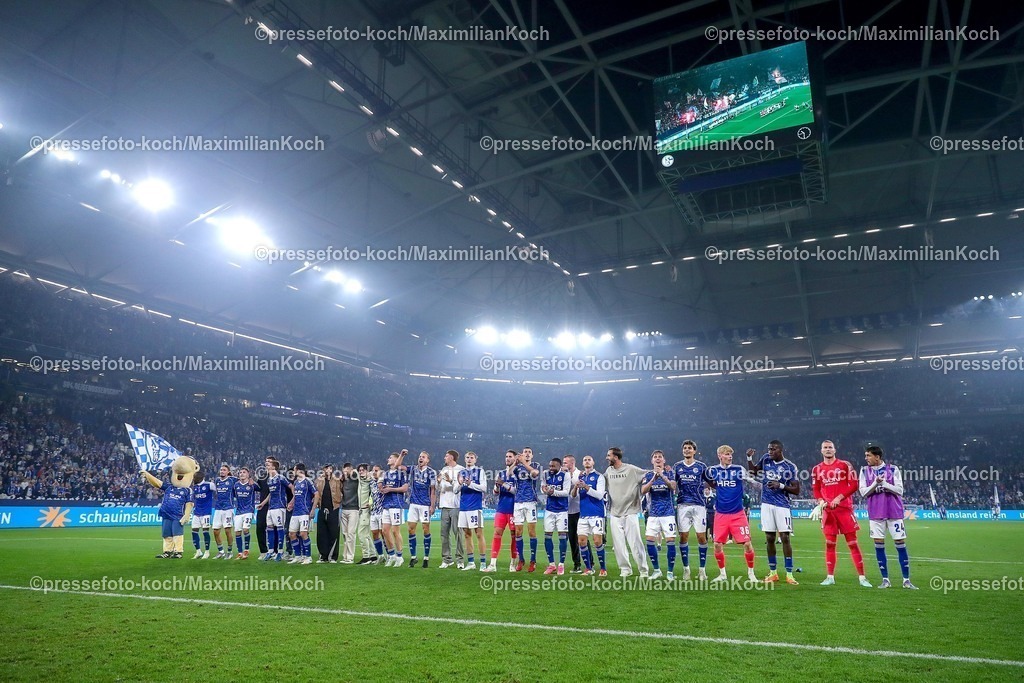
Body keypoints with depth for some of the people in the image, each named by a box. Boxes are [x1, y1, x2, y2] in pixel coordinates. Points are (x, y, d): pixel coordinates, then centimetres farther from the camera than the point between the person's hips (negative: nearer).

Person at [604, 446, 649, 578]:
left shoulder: (632, 469, -8)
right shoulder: (608, 471, 8)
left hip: (630, 512, -5)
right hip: (615, 513, 5)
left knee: (635, 543, -4)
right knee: (618, 544, 6)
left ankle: (643, 570, 10)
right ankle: (625, 569, 20)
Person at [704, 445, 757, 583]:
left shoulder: (738, 469, -3)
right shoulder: (713, 470, 2)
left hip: (738, 514, -2)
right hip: (721, 514, 2)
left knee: (747, 543, -4)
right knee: (718, 545, 1)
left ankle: (751, 573, 18)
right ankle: (722, 574, 20)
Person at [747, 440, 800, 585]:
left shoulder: (790, 467, -7)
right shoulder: (765, 459, 5)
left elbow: (797, 490, -6)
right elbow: (753, 472, 19)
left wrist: (780, 486, -19)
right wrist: (749, 458, 5)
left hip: (782, 505, -4)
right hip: (767, 504, 4)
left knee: (785, 538, -6)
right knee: (769, 539, 7)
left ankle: (789, 574, 1)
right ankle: (773, 572, 16)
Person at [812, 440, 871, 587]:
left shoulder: (845, 465, -2)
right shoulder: (817, 469, 8)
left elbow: (854, 485, -5)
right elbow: (816, 489, 15)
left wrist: (839, 498, -15)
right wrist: (821, 501, -3)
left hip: (844, 508, -3)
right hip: (827, 509, 3)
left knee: (852, 543, 0)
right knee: (830, 543, 6)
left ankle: (862, 577, 7)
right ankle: (830, 577, 12)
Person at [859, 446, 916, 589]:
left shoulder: (893, 469, -1)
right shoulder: (865, 471, 5)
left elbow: (900, 490, -5)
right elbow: (863, 493, 0)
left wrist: (884, 483, -18)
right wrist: (875, 483, -14)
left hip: (894, 512, -2)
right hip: (875, 513, 2)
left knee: (900, 544, 2)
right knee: (879, 545, 2)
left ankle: (906, 580, 10)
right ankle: (885, 580, 11)